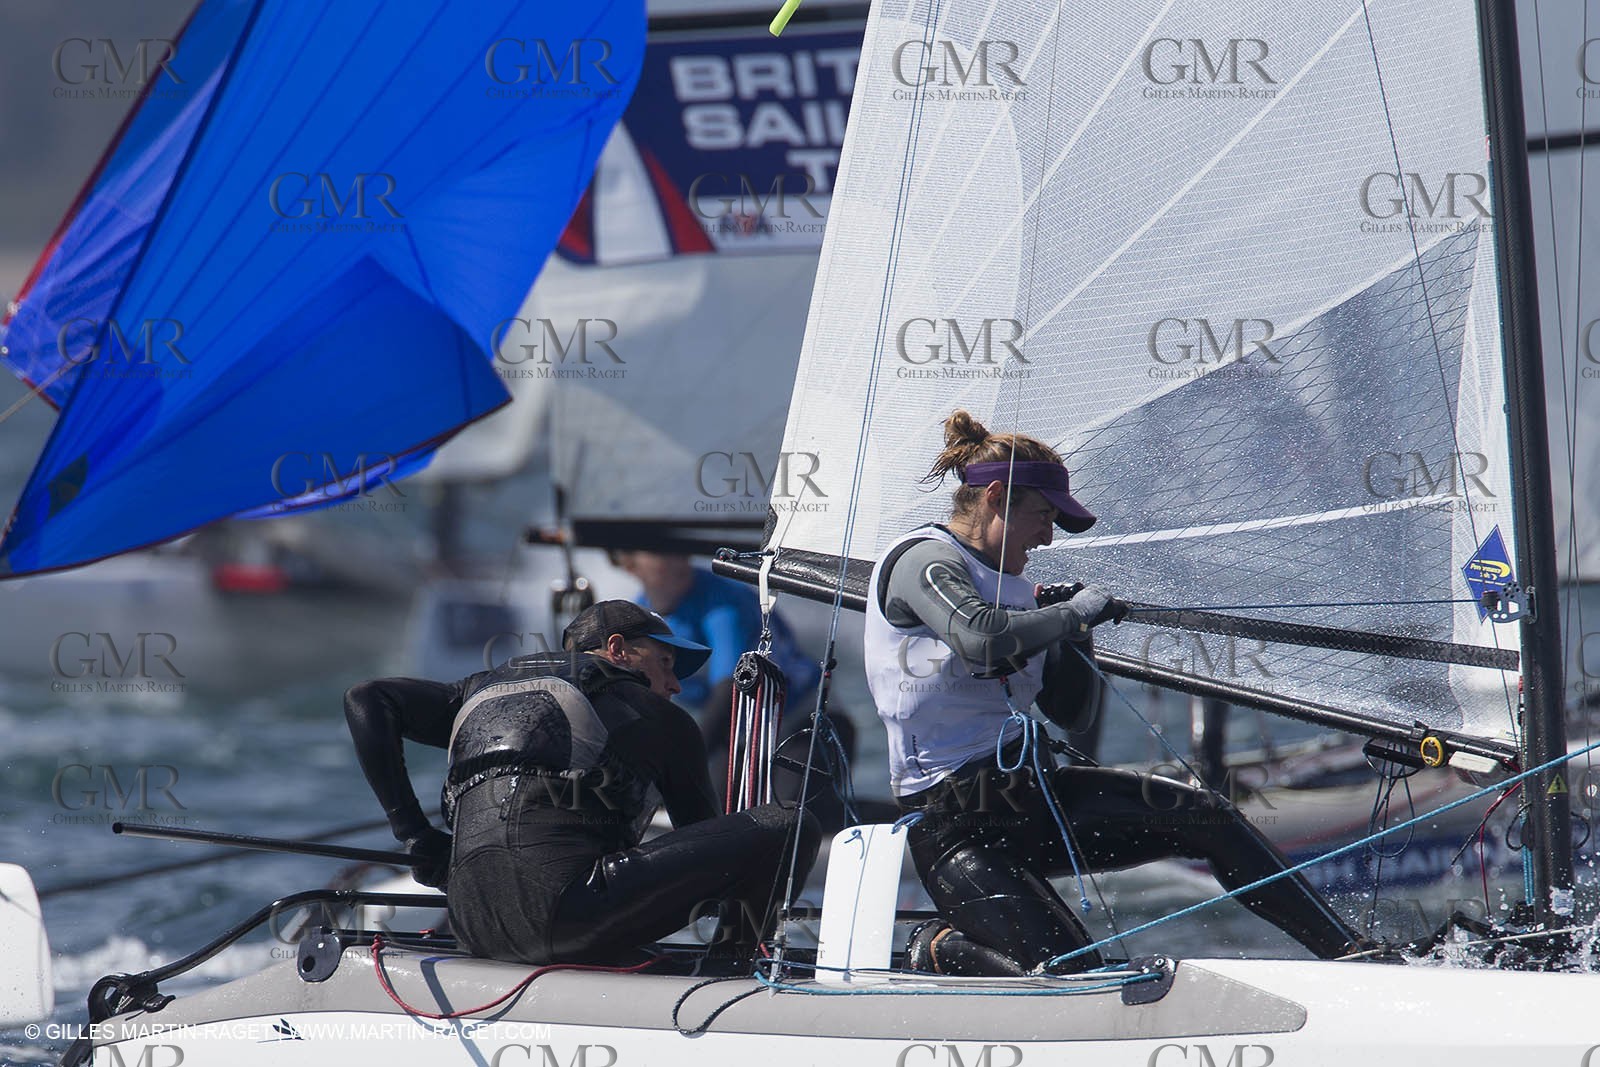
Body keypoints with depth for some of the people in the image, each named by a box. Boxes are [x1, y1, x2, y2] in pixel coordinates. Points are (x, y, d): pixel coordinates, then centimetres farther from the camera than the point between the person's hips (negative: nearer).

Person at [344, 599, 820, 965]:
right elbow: (706, 841, 27)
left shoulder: (483, 692, 30)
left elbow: (366, 700, 20)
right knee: (789, 829, 0)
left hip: (475, 929, 6)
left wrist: (413, 833, 17)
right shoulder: (659, 718, 19)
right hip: (566, 917, -6)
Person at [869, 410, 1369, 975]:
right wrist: (1071, 614, -17)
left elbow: (1070, 711, 20)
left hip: (1031, 787, 9)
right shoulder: (922, 560, -10)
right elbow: (980, 639, -32)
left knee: (1206, 817, -6)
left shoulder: (1009, 585, 16)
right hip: (956, 823, -9)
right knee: (1070, 972, -24)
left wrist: (1071, 637, 1)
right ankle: (941, 947, 4)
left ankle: (1346, 950, 1)